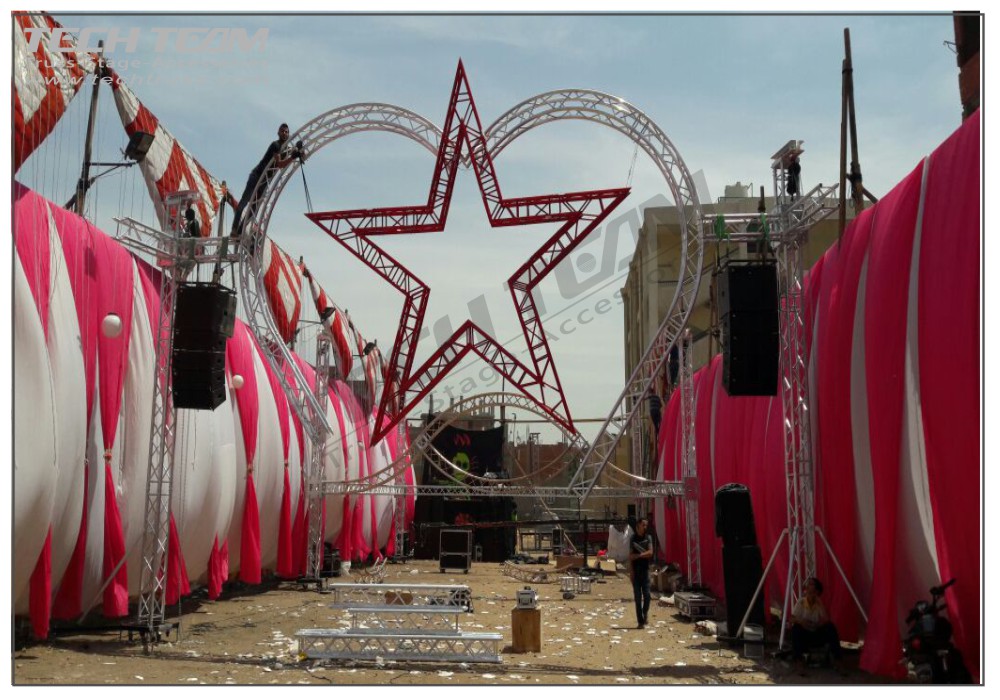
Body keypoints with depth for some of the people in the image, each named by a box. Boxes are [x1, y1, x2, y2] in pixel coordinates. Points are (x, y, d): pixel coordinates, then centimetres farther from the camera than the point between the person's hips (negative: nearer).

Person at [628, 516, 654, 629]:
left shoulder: (648, 538, 6)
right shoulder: (633, 538, 4)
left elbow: (650, 553, -4)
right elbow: (630, 556, 1)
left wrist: (638, 555, -11)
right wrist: (630, 571, -5)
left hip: (645, 569, 0)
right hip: (635, 570, 0)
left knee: (646, 594, -10)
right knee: (637, 597, 0)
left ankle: (645, 613, 16)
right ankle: (640, 621, 3)